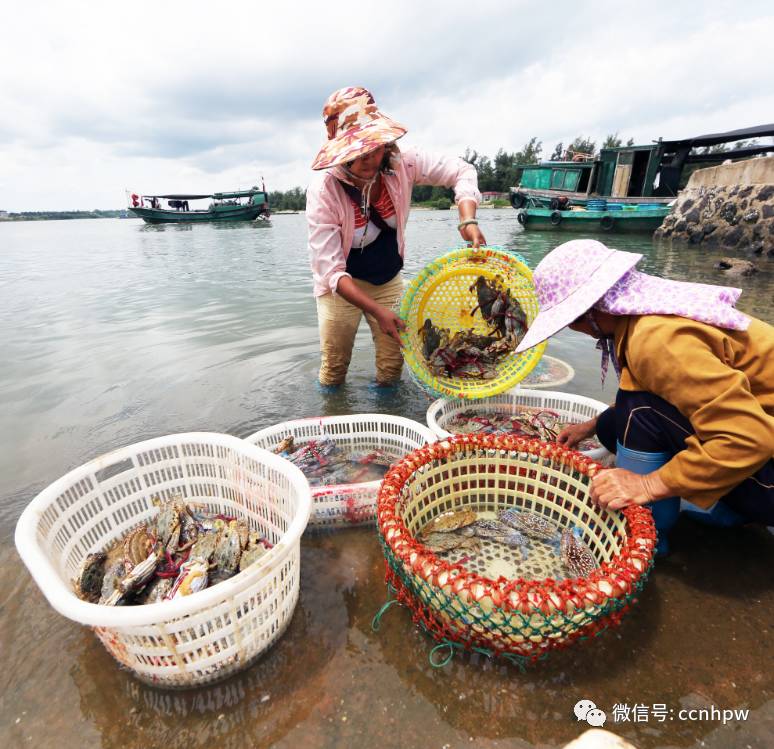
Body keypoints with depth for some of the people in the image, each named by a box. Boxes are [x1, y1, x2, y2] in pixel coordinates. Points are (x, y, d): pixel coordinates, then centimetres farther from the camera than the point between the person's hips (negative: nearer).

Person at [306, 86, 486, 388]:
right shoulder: (323, 191, -27)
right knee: (334, 368, 2)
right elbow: (330, 270, -28)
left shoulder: (400, 163, -18)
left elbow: (462, 171, -9)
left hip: (388, 280, 3)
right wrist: (377, 311, -35)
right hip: (342, 286, -3)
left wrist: (468, 220, -28)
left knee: (393, 364, 6)